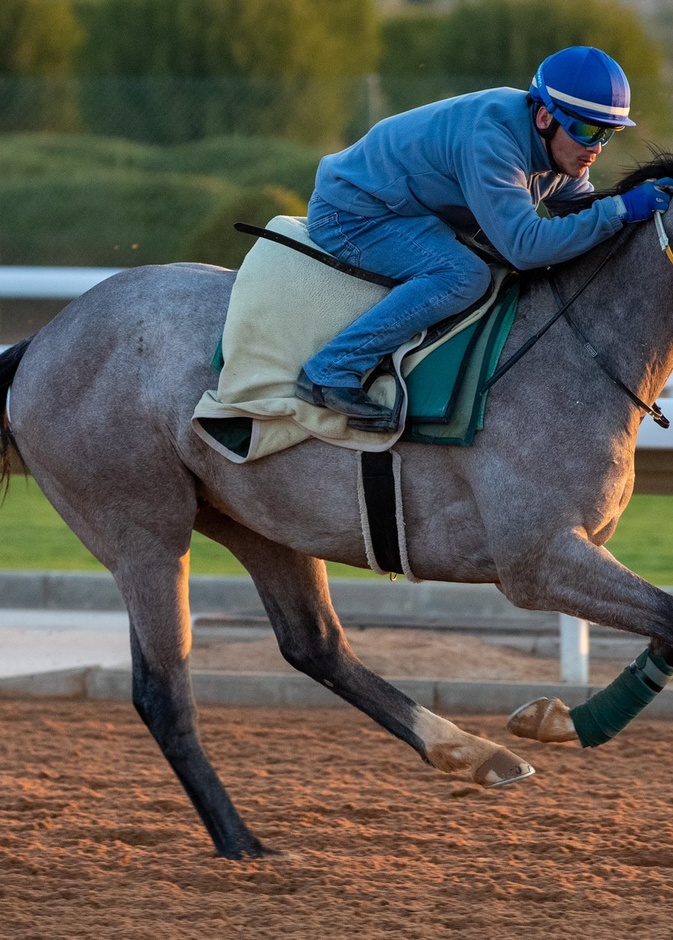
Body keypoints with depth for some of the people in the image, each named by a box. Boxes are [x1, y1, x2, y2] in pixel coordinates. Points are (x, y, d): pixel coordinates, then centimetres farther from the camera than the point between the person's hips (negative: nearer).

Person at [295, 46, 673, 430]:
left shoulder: (559, 146, -4)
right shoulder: (491, 138, -33)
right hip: (350, 216, -10)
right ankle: (331, 371, -29)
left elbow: (581, 208, 11)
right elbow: (525, 245, -39)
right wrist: (620, 210, -37)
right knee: (463, 276, -30)